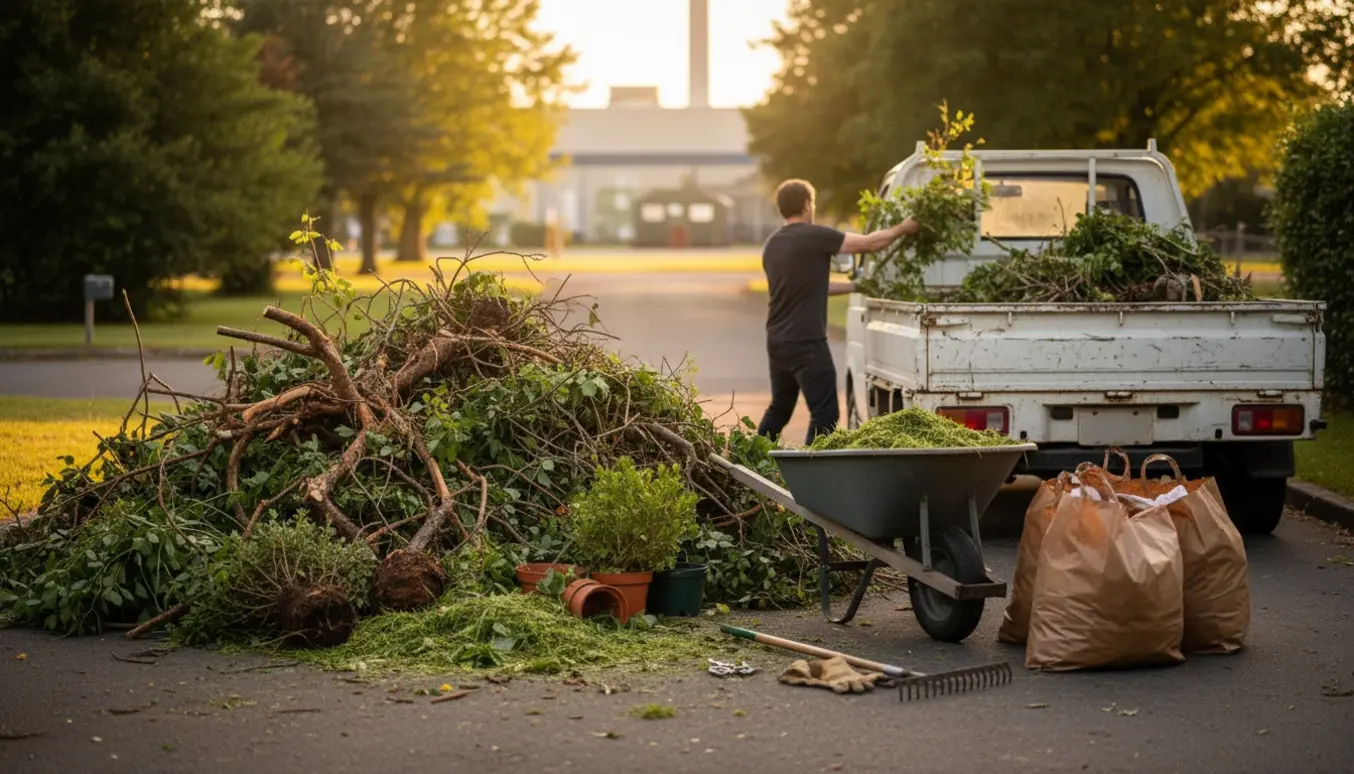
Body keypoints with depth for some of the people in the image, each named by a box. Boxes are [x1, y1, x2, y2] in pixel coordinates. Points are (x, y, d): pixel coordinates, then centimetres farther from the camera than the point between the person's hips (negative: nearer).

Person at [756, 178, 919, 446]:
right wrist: (903, 229, 10)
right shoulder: (815, 236, -12)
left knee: (779, 409, 20)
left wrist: (852, 287, 27)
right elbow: (869, 243, -7)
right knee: (825, 414, -4)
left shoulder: (772, 244, 12)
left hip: (777, 341, 8)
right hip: (806, 343, -8)